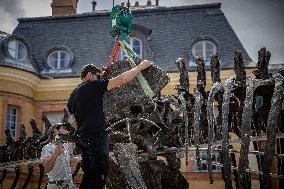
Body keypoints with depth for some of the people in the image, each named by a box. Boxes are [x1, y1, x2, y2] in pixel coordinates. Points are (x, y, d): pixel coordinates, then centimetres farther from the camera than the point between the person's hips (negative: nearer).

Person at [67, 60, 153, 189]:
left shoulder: (72, 96, 17)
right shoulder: (93, 85, -6)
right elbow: (122, 79, -8)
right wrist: (140, 67, 1)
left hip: (83, 138, 9)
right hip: (96, 137, -9)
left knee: (88, 174, 15)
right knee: (99, 175, -6)